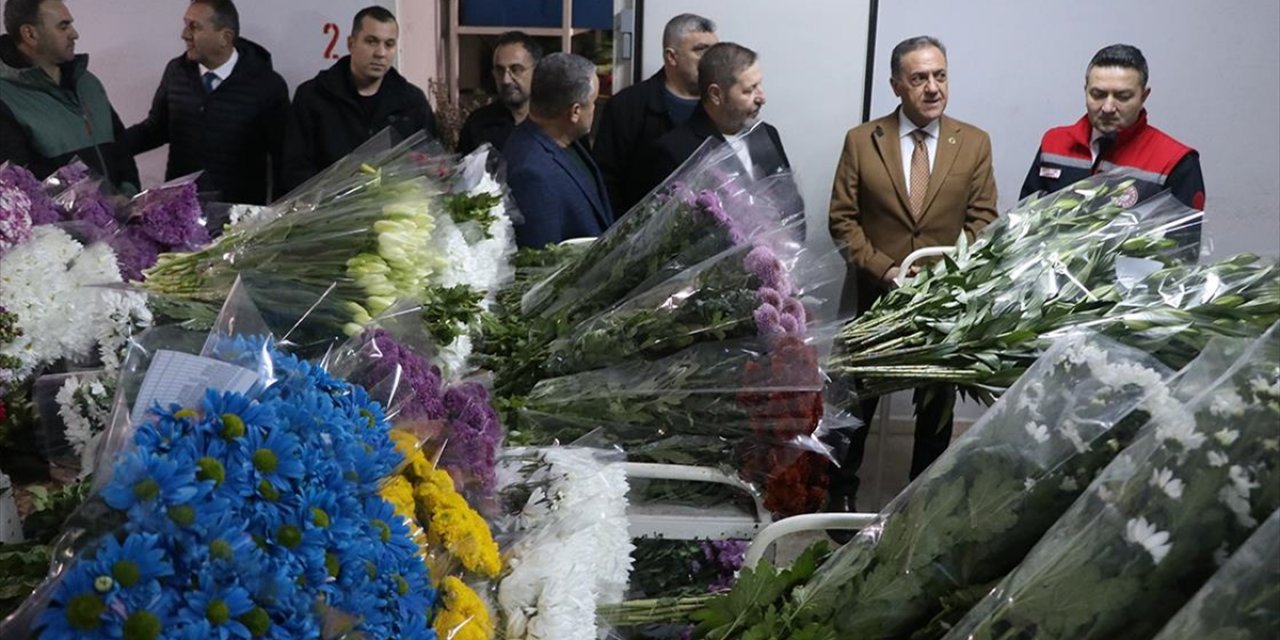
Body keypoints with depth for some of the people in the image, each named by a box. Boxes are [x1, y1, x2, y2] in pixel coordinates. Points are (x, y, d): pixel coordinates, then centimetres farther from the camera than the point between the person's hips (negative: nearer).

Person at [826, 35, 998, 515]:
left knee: (937, 405, 13)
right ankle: (841, 496, 26)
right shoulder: (861, 141, -3)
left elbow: (982, 221, -1)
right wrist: (884, 270, -16)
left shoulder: (975, 143, 0)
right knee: (856, 399, 10)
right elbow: (842, 220, -4)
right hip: (875, 296, -1)